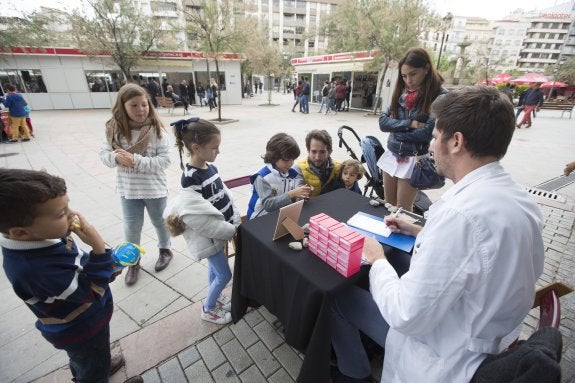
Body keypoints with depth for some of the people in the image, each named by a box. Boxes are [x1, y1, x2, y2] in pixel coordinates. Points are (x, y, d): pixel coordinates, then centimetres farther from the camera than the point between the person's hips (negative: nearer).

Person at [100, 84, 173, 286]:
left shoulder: (157, 130, -16)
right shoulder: (115, 129, -7)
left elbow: (164, 160, -18)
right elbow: (104, 153, 0)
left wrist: (136, 160, -27)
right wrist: (116, 157, -22)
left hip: (154, 188, -2)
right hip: (128, 189, 3)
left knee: (159, 222, 19)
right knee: (132, 227, 16)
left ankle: (165, 250, 45)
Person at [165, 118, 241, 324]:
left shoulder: (210, 167, 0)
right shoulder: (190, 178, -25)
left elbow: (225, 196, 8)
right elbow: (197, 215, -26)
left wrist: (236, 221, 3)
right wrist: (231, 230, -20)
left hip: (221, 228, 8)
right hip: (209, 235, -8)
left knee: (215, 267, 25)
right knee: (224, 274, 6)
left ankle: (215, 296, 47)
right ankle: (208, 309, 29)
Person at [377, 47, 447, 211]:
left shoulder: (439, 96, -10)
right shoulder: (401, 92, 6)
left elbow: (426, 133, -17)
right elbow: (383, 121, -3)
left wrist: (396, 129, -7)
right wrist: (409, 124, -16)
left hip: (414, 159, -5)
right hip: (392, 155, 5)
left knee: (403, 210, 5)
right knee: (388, 205, 16)